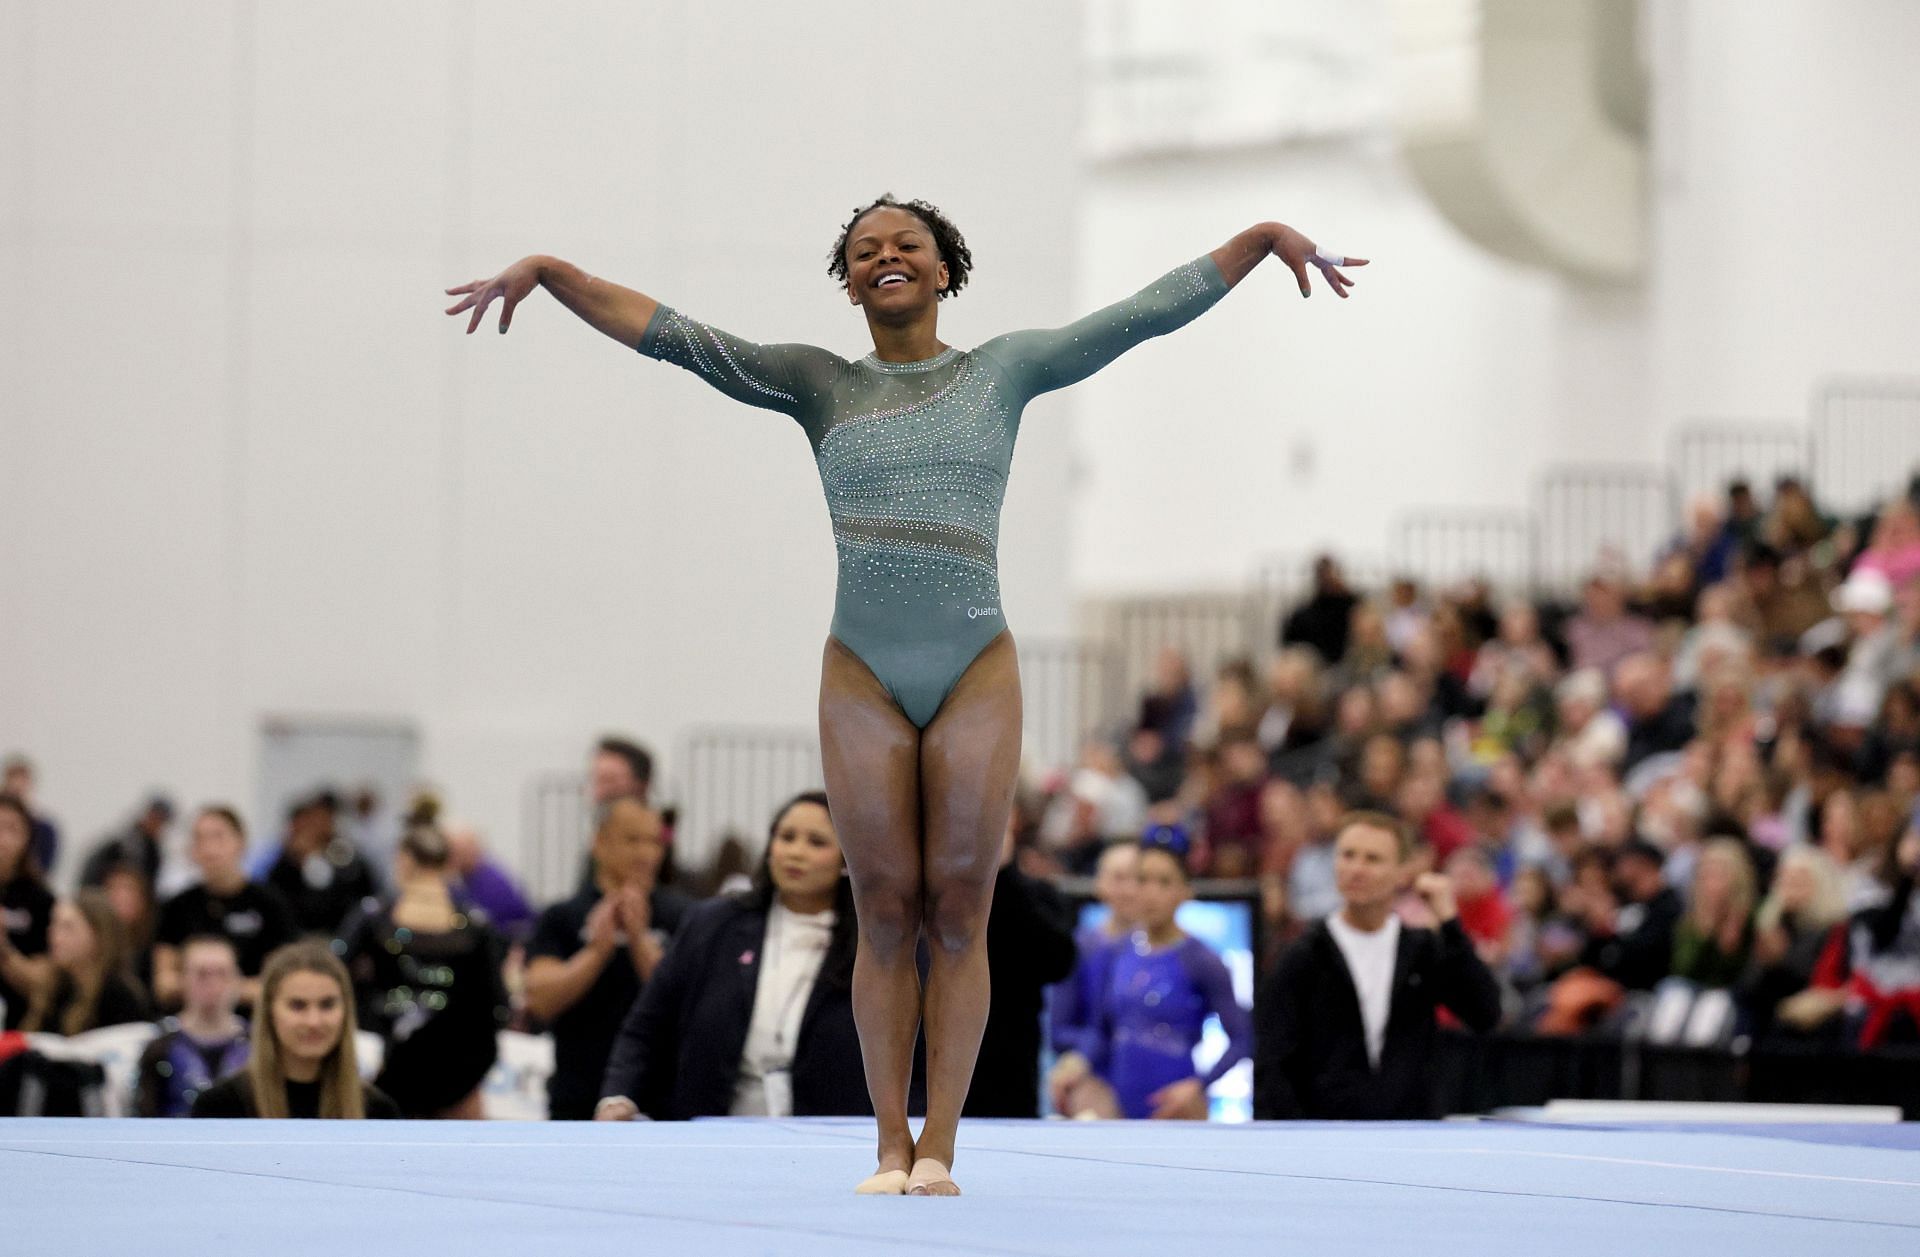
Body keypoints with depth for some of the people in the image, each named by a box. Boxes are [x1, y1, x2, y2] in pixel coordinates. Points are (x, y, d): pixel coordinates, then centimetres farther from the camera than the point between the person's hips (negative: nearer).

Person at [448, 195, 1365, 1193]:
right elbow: (671, 335, 4)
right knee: (886, 917, 1)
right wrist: (548, 275, -5)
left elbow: (1152, 311, 9)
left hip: (978, 679, 0)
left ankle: (939, 1147, 3)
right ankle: (891, 1146, 7)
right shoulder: (818, 384, 10)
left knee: (958, 916, -1)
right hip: (863, 680, 0)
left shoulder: (1005, 370, 10)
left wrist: (1267, 237, 3)